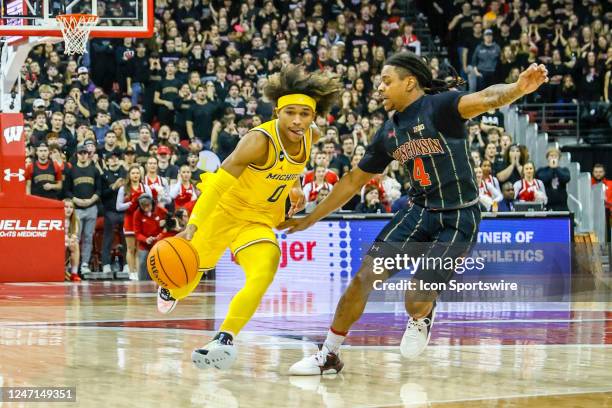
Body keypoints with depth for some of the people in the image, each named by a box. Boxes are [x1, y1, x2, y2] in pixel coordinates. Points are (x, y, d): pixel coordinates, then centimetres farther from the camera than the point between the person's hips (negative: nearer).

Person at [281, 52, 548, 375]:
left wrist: (518, 89, -53)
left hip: (459, 218, -6)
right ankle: (328, 355, 6)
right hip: (419, 212, 6)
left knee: (416, 303, -11)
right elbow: (354, 180, 18)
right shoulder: (388, 133, 9)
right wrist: (309, 220, 20)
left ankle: (422, 316, 28)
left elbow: (486, 98, -30)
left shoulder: (439, 106, -12)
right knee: (365, 276, -9)